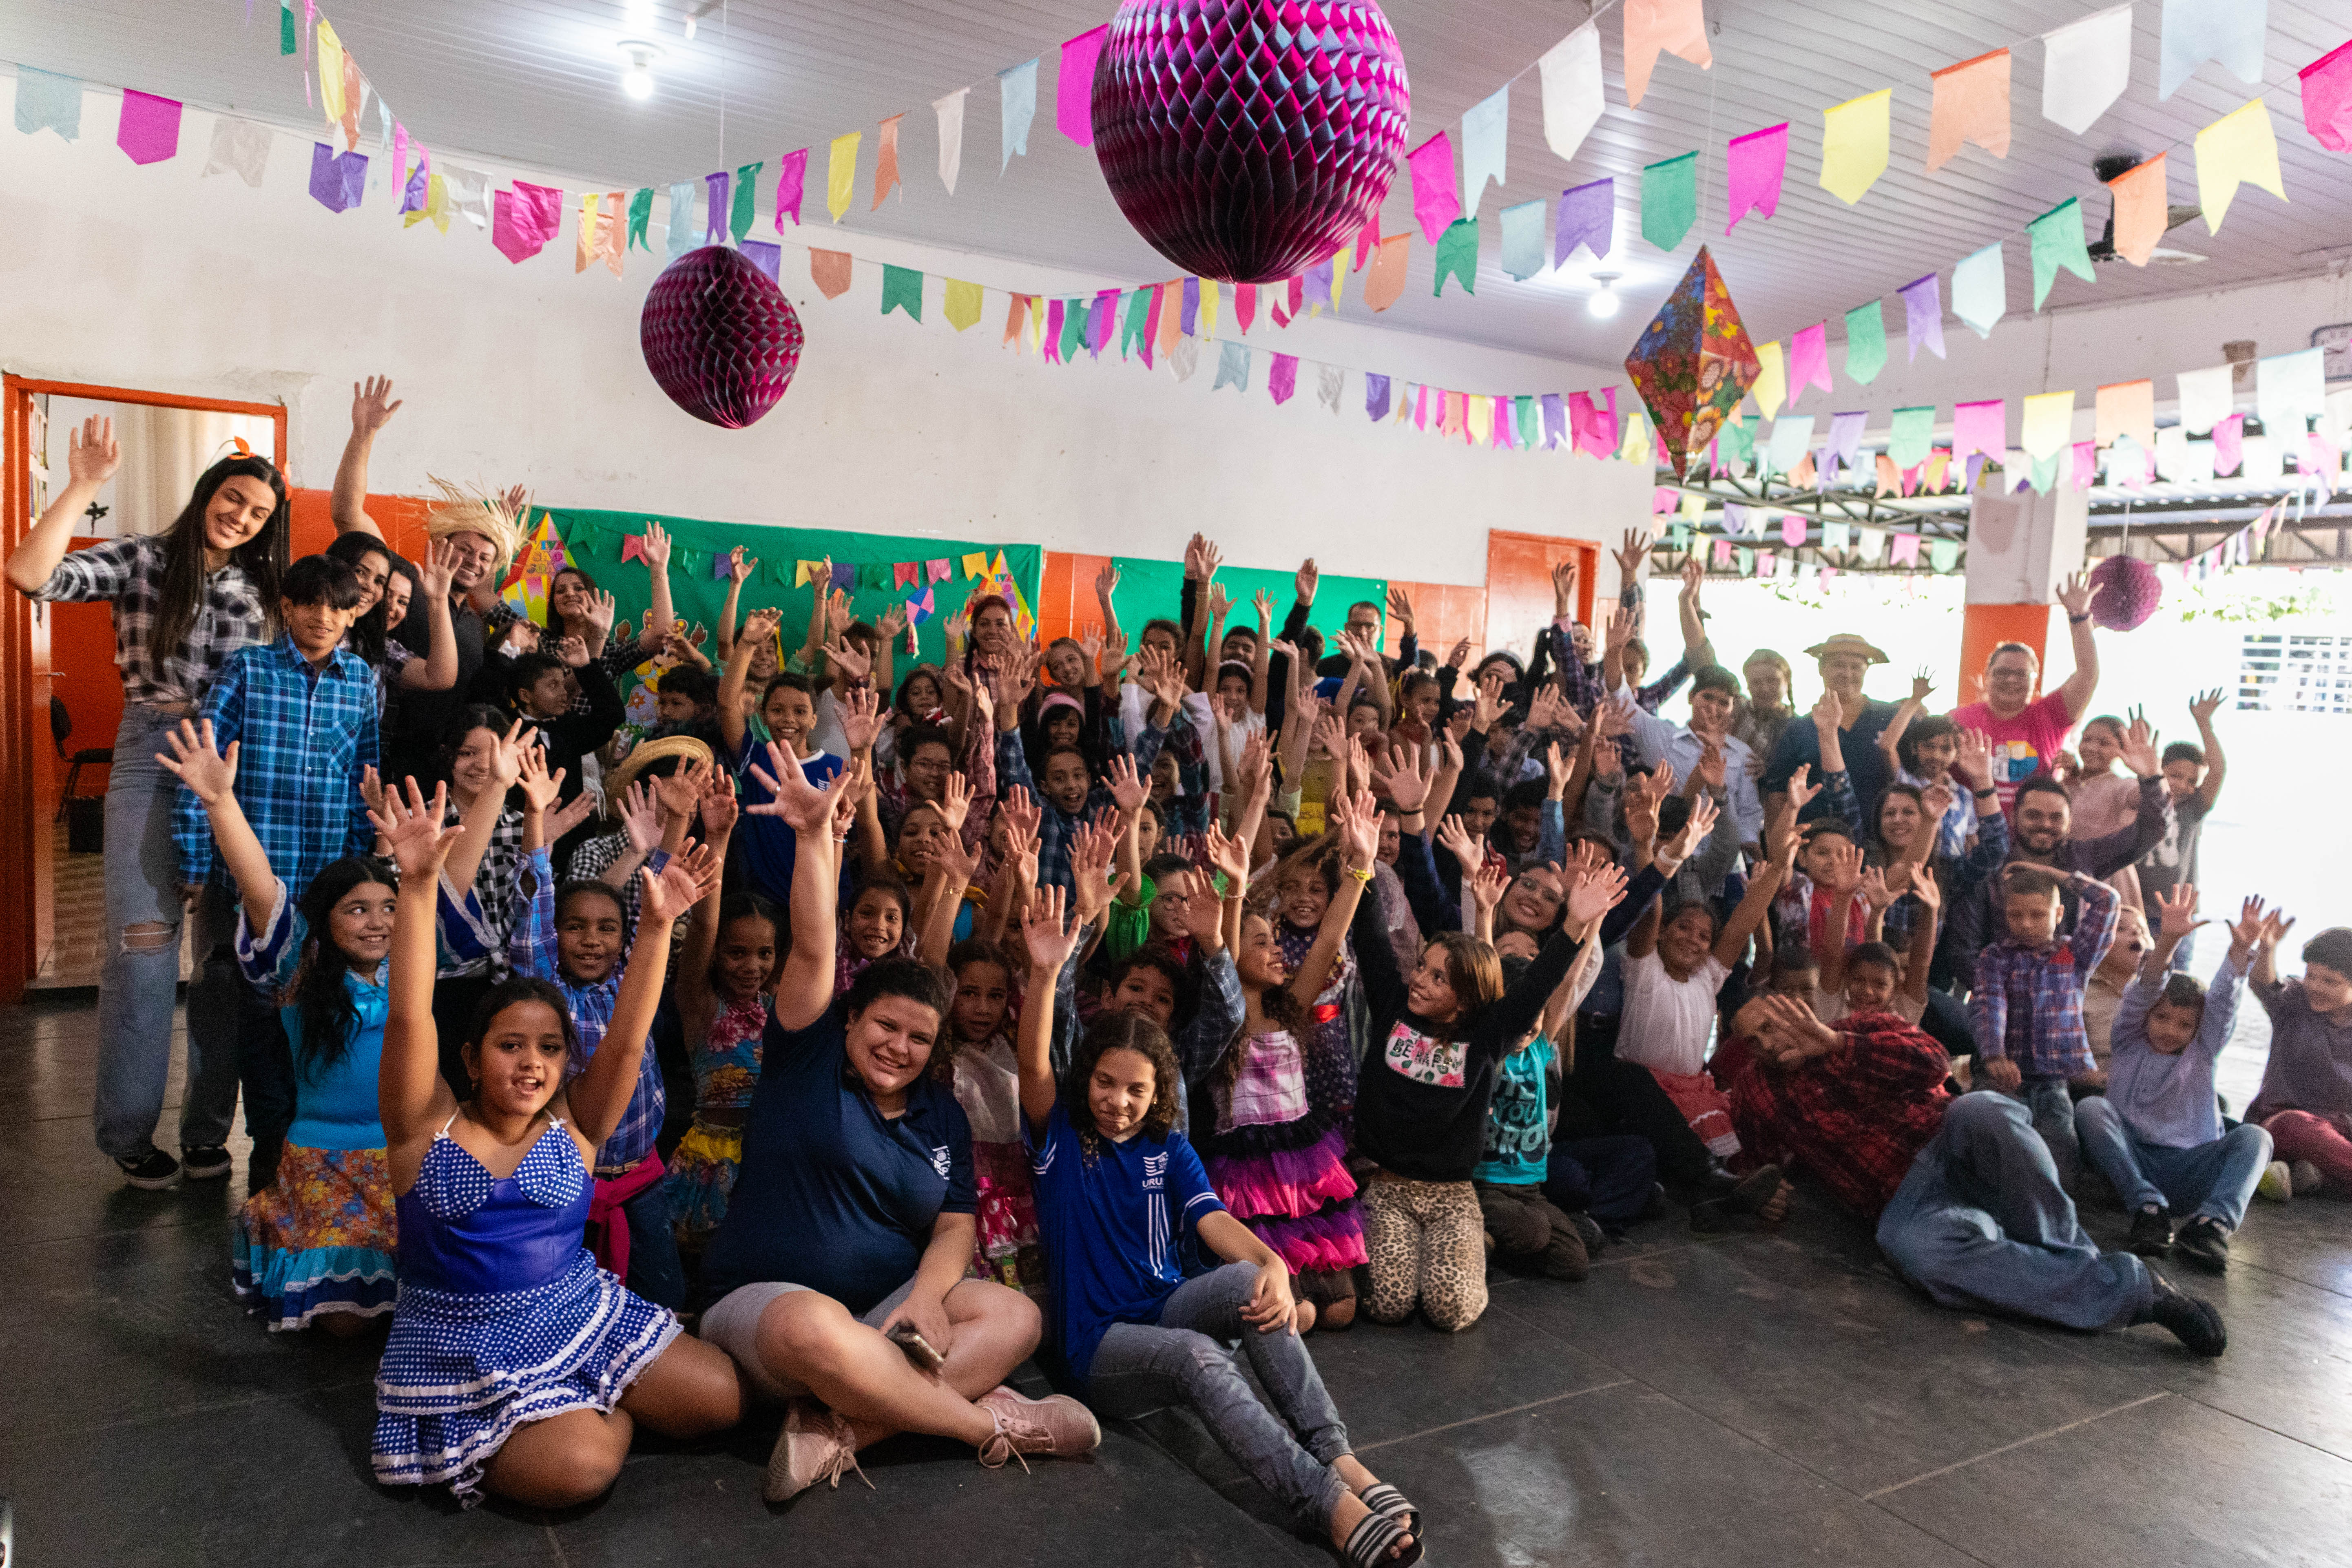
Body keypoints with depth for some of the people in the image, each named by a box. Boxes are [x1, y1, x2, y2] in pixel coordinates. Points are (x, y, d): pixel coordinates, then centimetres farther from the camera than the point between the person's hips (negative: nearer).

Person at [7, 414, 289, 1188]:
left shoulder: (263, 588, 13)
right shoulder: (143, 560, 3)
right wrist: (82, 487, -16)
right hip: (153, 755, -3)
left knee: (229, 944, 5)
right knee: (143, 937, -7)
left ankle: (209, 1129, 15)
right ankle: (129, 1131, 8)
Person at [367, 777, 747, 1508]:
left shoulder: (572, 1129, 1)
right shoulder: (428, 1129, -6)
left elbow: (627, 1039, -13)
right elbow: (409, 1018, -20)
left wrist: (656, 927, -25)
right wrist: (417, 884, -32)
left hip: (583, 1317, 4)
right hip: (465, 1354, -3)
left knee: (724, 1399, -8)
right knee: (577, 1468, -27)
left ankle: (597, 1405, 19)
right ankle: (607, 1411, 8)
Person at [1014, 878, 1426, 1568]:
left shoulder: (1170, 1150, 9)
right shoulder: (1060, 1137, 1)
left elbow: (1214, 1222, -7)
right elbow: (1035, 1067, -19)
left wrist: (1271, 1263, -31)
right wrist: (1045, 975, -37)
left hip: (1168, 1310, 3)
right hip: (1097, 1345, -3)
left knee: (1247, 1281, -30)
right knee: (1198, 1356, -36)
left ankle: (1339, 1460, -38)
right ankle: (1332, 1507, -47)